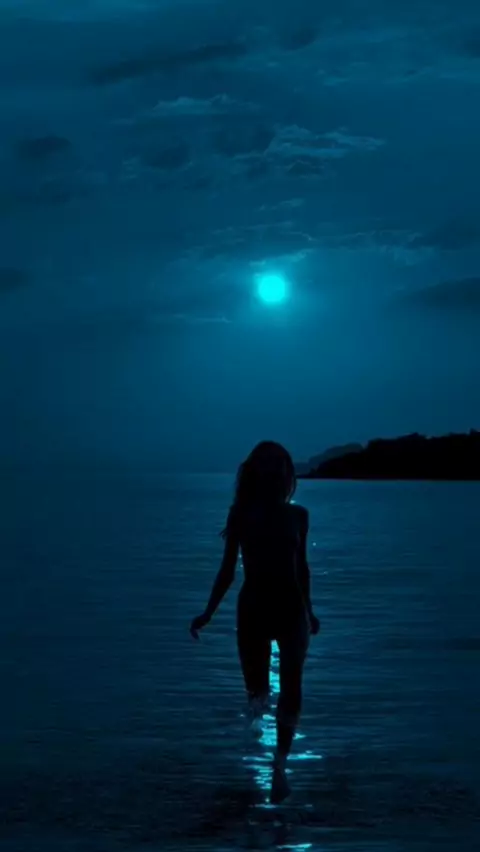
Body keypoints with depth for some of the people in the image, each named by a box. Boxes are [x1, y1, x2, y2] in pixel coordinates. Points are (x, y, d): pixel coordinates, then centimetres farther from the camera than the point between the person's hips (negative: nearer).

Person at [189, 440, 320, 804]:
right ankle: (260, 694, 42)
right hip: (253, 610, -1)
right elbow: (228, 569, 0)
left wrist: (309, 610, 18)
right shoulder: (241, 515, -4)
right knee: (257, 692, 5)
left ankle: (280, 765, -2)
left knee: (292, 690, -10)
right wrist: (208, 613, -6)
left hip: (291, 610, 1)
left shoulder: (297, 515, 1)